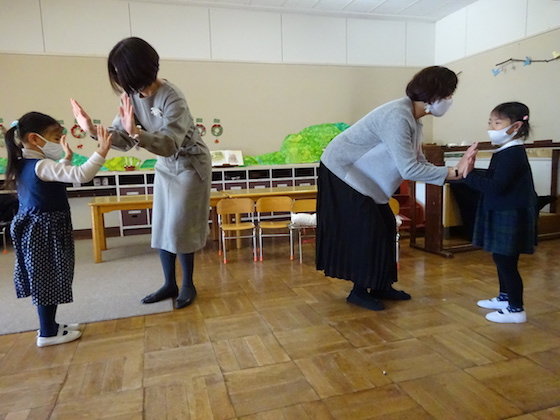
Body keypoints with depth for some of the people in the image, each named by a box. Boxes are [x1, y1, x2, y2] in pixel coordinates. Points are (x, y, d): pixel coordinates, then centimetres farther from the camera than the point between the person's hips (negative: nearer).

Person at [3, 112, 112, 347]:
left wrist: (67, 158, 25)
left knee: (44, 281, 18)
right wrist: (102, 151, -35)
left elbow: (58, 177, 25)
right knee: (49, 281, 1)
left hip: (36, 229, 10)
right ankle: (48, 333, 14)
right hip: (45, 232, -10)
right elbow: (81, 176, -35)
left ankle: (50, 325, 31)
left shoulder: (25, 165, 9)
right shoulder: (41, 166, -21)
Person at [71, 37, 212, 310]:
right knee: (162, 226, 7)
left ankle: (188, 285, 12)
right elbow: (121, 137, -3)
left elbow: (170, 144, -35)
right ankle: (169, 284, 20)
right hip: (165, 165, 7)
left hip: (191, 164, -7)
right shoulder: (131, 95, -5)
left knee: (179, 226, -5)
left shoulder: (172, 98, -26)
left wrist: (137, 134, -49)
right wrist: (93, 130, -19)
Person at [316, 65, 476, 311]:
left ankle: (380, 286, 20)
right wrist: (451, 173, -24)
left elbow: (419, 163, -1)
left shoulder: (413, 120, 4)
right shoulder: (397, 117, -27)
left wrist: (453, 171, -12)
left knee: (385, 226, 9)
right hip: (342, 170, -10)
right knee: (365, 230, -8)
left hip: (363, 175, 10)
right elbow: (409, 169, -31)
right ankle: (359, 291, 6)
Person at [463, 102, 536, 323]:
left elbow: (496, 186, -27)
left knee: (506, 262, -4)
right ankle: (505, 297, 35)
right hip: (502, 214, 10)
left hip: (510, 218, -10)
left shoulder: (513, 154, -19)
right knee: (501, 259, 20)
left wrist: (468, 175, -26)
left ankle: (516, 309, 8)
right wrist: (470, 171, 0)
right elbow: (492, 177, 13)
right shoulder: (505, 152, 12)